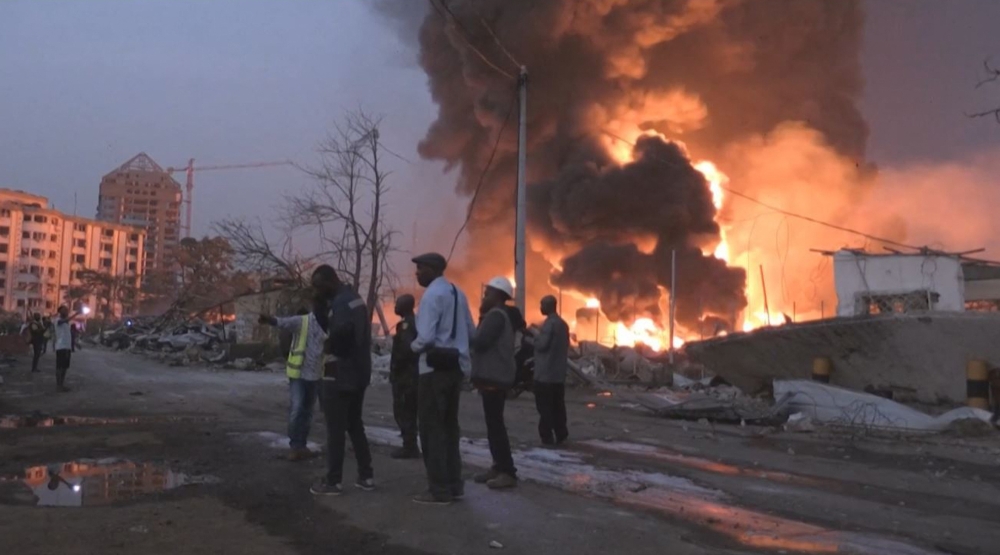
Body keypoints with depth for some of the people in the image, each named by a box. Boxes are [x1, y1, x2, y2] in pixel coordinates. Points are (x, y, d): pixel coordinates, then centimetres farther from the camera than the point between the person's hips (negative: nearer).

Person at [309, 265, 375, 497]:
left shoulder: (341, 302, -17)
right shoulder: (353, 298, 15)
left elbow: (341, 330, -32)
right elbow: (326, 323, 18)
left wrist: (331, 348, -13)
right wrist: (320, 302, 4)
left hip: (339, 375, -10)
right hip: (358, 373, 10)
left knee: (335, 428, -1)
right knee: (355, 425, 15)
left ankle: (333, 481, 5)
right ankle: (366, 476, 17)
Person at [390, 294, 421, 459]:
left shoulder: (406, 324, -15)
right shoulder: (416, 323, 14)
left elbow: (406, 348, -27)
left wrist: (395, 367, -15)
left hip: (404, 375, -10)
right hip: (413, 374, 10)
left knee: (402, 411, -5)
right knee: (409, 412, 14)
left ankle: (409, 447, -4)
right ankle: (411, 446, 19)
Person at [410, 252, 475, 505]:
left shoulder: (432, 295, -14)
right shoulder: (457, 293, 12)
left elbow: (426, 337, -21)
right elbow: (471, 331, 15)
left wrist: (414, 346, -2)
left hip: (435, 368, -8)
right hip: (457, 366, 8)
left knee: (432, 428, 0)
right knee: (449, 426, 15)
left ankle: (439, 490, 3)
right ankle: (454, 485, 21)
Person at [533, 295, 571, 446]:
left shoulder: (549, 323, -15)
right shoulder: (563, 323, 14)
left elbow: (541, 344, -19)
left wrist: (536, 337, 1)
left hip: (546, 372, -9)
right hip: (559, 372, 9)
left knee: (544, 406, -4)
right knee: (557, 405, 12)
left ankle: (547, 436, -4)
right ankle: (560, 434, 14)